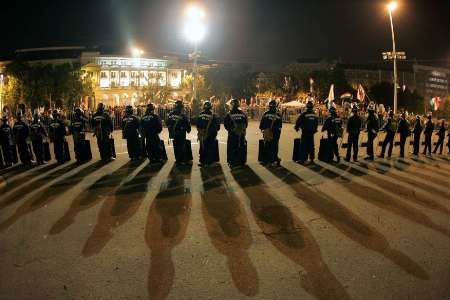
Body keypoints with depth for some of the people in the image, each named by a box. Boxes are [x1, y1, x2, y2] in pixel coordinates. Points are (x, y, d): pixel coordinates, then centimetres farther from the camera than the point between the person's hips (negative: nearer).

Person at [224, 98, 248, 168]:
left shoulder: (229, 114, -8)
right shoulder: (242, 113, 1)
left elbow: (225, 124, -5)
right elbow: (246, 123, 7)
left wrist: (229, 129, 8)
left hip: (232, 134, -3)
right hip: (242, 134, 3)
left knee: (232, 148, 3)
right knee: (241, 147, 11)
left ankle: (232, 162, 3)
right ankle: (241, 161, 16)